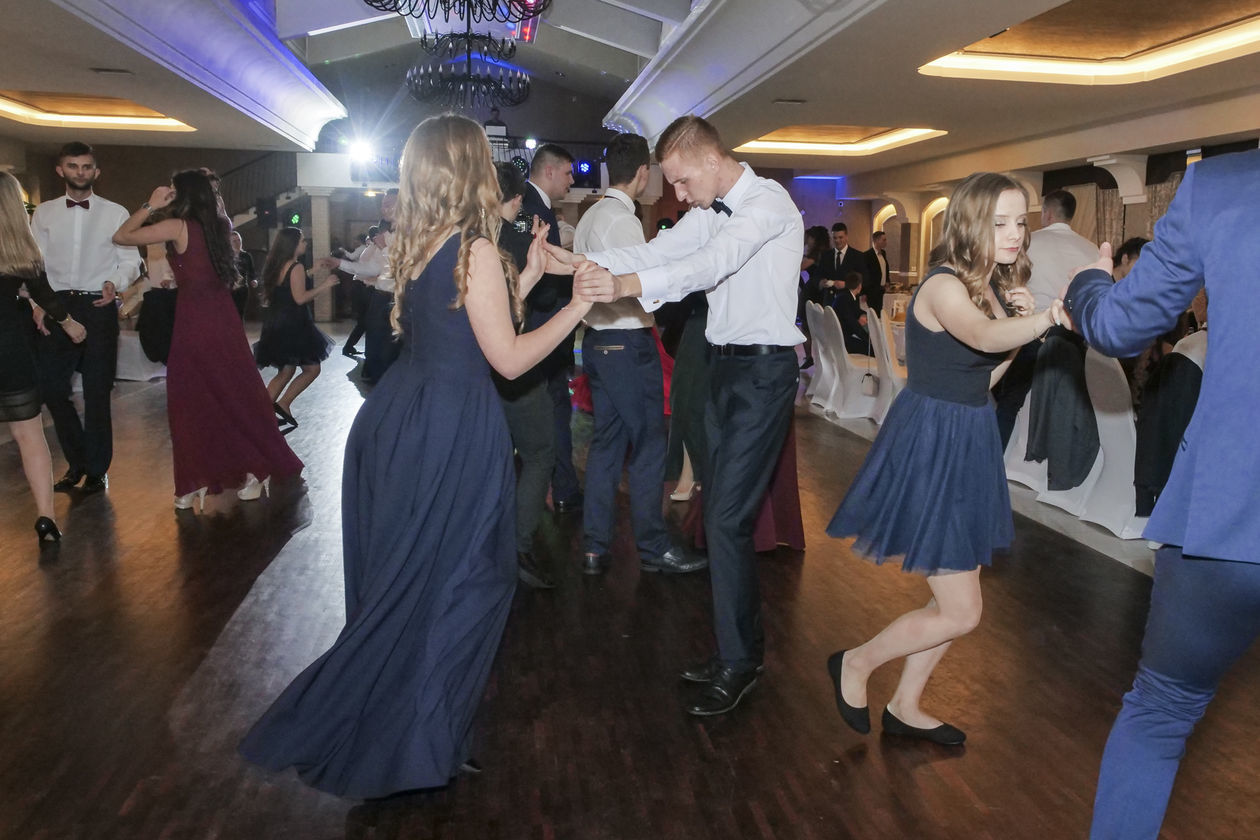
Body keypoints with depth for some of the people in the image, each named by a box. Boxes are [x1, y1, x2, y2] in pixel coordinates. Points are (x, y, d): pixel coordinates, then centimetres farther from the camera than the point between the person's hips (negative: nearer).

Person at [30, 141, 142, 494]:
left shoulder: (115, 213, 3)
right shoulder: (43, 213, 10)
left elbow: (130, 261, 0)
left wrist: (115, 284, -21)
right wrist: (38, 303, -3)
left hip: (99, 308, -2)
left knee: (97, 393, 3)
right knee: (51, 387, 3)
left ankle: (97, 469, 15)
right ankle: (77, 461, 22)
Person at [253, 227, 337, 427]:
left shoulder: (277, 266, 13)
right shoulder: (296, 267, -13)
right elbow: (300, 298, -19)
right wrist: (323, 286, -11)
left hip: (277, 324, 9)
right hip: (293, 325, -9)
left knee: (285, 372, 15)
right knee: (312, 369, 1)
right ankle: (283, 403, -6)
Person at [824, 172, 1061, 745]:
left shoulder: (995, 288, 9)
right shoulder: (944, 286, -19)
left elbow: (984, 377, 12)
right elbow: (983, 337, -40)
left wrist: (1024, 324, -2)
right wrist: (1052, 315, -54)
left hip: (968, 444, 9)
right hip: (929, 445, -9)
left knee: (955, 599, 16)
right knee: (961, 613, -3)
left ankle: (905, 708, 33)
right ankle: (854, 665, 19)